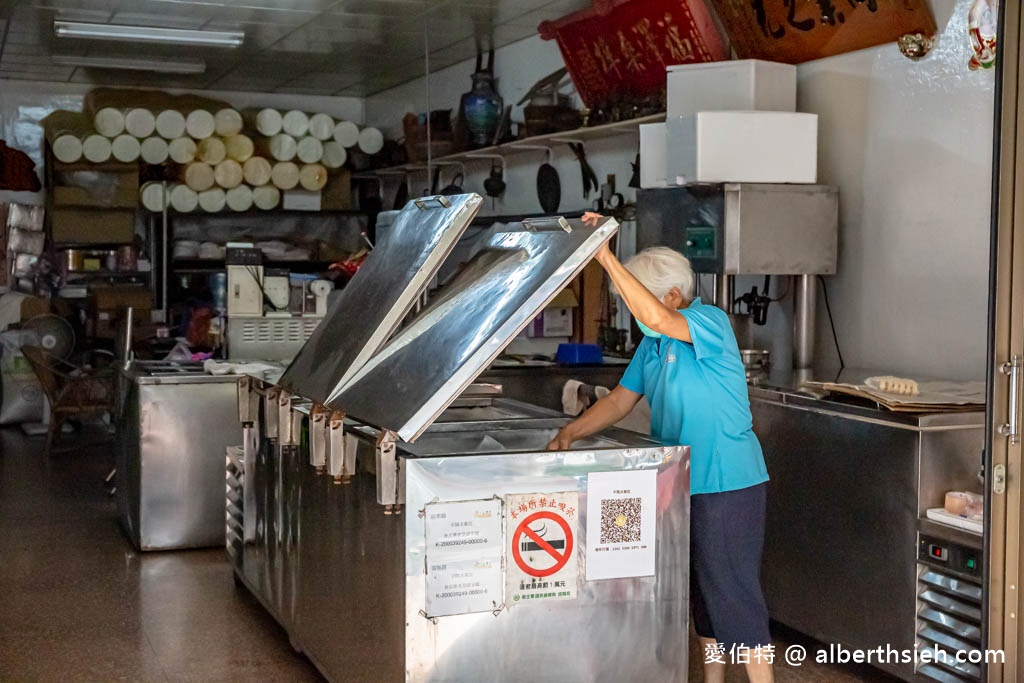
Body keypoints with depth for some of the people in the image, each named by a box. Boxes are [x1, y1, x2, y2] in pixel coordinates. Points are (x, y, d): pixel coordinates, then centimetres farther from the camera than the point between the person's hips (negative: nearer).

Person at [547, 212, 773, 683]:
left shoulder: (711, 322, -16)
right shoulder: (653, 345, 11)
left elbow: (657, 319, -35)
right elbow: (619, 401, 13)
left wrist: (606, 257, -36)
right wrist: (569, 434, 0)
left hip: (727, 484, -9)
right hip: (684, 482, 9)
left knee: (733, 590, -5)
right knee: (701, 590, 16)